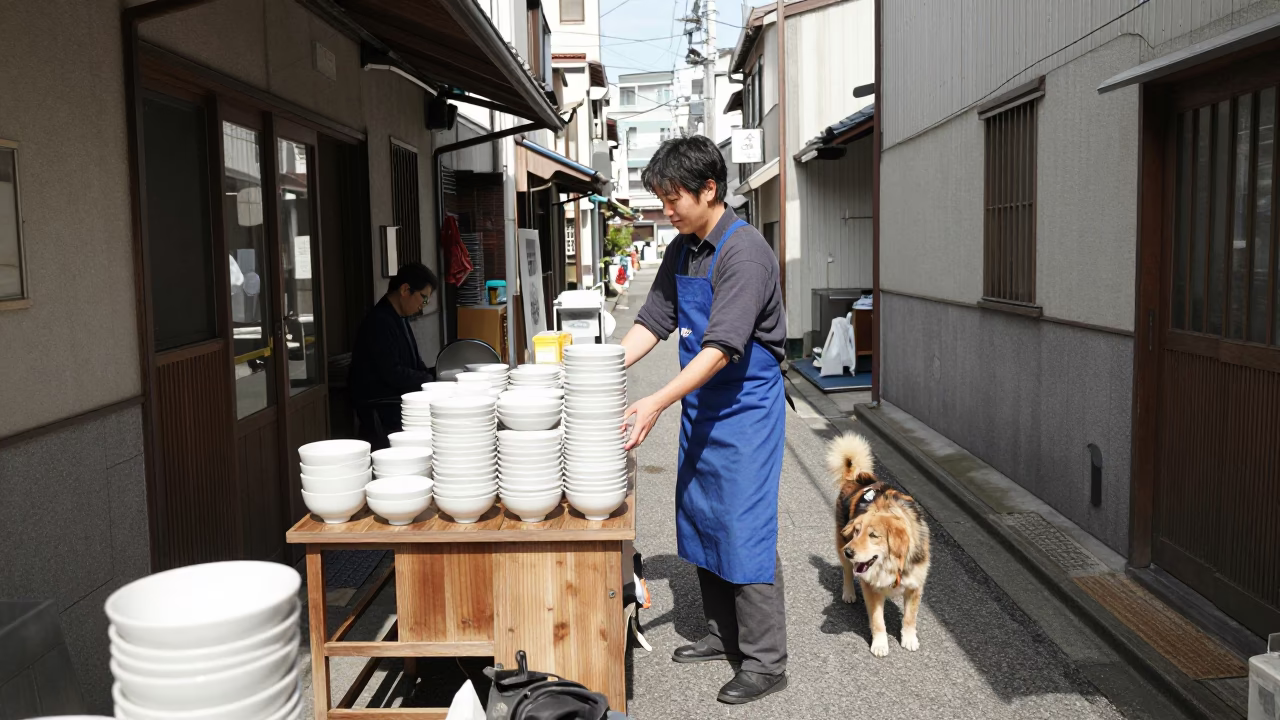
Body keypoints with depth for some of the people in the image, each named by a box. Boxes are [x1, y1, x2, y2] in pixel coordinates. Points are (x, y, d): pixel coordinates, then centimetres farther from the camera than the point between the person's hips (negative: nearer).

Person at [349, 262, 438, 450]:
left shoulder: (399, 320, 14)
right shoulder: (379, 322, -19)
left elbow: (412, 364, 20)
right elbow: (392, 373, -23)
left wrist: (434, 375, 3)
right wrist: (429, 381, -14)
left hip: (398, 408, 10)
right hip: (381, 414, -10)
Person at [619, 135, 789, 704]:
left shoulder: (744, 252, -20)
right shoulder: (681, 251, 8)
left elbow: (721, 347, -27)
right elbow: (653, 322, 10)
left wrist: (657, 403, -34)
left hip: (746, 408, -9)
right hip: (701, 406, 9)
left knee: (745, 531, -4)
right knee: (700, 523, 15)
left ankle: (766, 661, 10)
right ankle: (723, 635, 31)